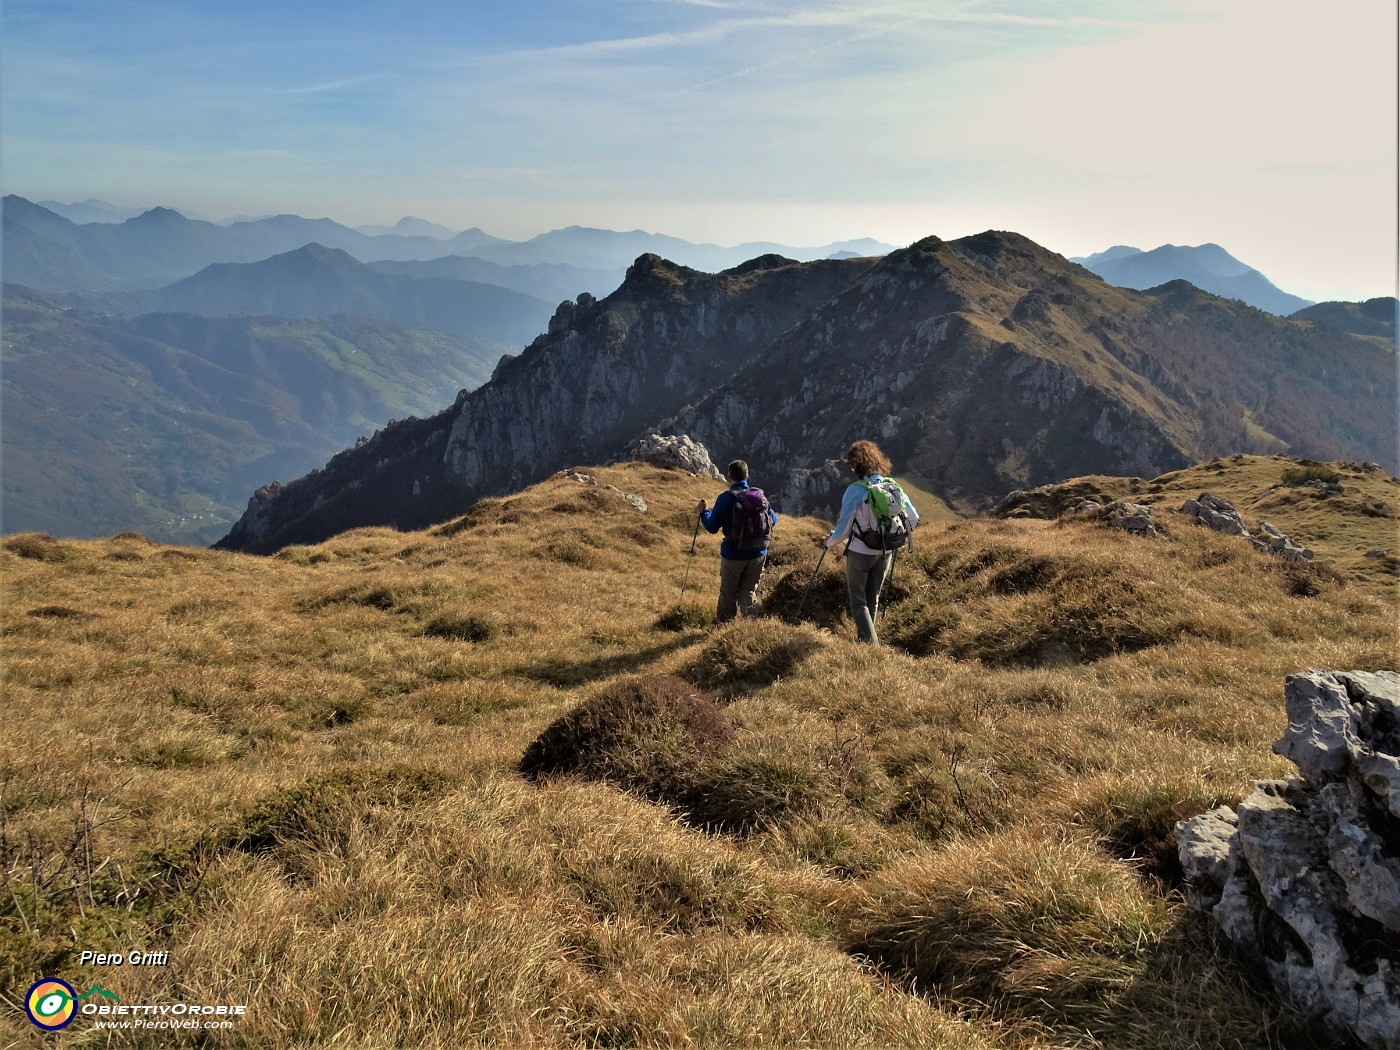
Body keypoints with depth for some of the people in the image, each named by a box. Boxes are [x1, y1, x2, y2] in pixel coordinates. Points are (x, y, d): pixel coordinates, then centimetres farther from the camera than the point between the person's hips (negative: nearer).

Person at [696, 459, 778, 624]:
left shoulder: (726, 498, -15)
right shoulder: (760, 495, -3)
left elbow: (712, 527, -11)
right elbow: (774, 520, 7)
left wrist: (703, 512, 7)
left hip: (733, 555, -3)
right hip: (758, 554, 3)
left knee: (728, 593, 14)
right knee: (748, 592, 15)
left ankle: (723, 625, 28)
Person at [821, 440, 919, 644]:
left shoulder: (855, 490, -20)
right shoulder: (893, 486, -4)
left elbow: (844, 528, -17)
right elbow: (913, 518, 1)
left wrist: (828, 541, 1)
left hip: (860, 553, -5)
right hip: (885, 553, 5)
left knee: (858, 600, 8)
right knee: (873, 599, 21)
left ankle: (870, 643, -2)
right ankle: (865, 638, 33)